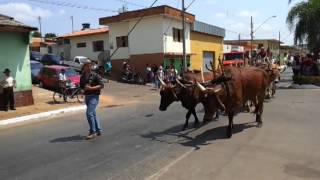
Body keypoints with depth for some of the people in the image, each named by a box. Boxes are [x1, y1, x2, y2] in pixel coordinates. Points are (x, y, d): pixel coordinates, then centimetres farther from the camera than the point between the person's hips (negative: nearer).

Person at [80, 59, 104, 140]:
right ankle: (98, 130, 24)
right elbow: (81, 86, 22)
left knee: (89, 113, -15)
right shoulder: (82, 77, 9)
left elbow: (102, 85, -11)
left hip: (94, 96, -7)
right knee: (93, 114, 13)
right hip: (87, 96, 7)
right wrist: (83, 90, -1)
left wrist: (91, 88, -20)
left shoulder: (95, 75, -8)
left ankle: (92, 132, -6)